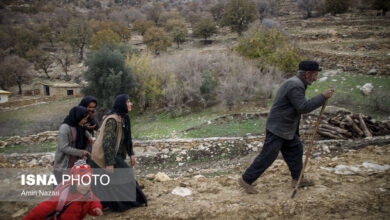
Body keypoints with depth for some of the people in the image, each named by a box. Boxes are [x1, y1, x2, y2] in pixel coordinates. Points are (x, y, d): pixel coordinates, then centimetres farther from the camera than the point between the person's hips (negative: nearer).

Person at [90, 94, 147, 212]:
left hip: (115, 154, 9)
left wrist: (131, 154, 12)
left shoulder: (123, 118, 5)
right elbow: (107, 142, -26)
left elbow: (127, 137, 14)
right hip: (105, 156, -9)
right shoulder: (112, 119, -23)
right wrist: (109, 163, -26)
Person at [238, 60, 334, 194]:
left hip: (286, 128, 10)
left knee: (295, 149, 17)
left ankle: (297, 179, 30)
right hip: (277, 128, -10)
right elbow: (303, 107, -26)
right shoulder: (295, 85, -21)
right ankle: (246, 180, 7)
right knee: (267, 156, -3)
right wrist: (322, 97, -20)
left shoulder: (295, 83, 13)